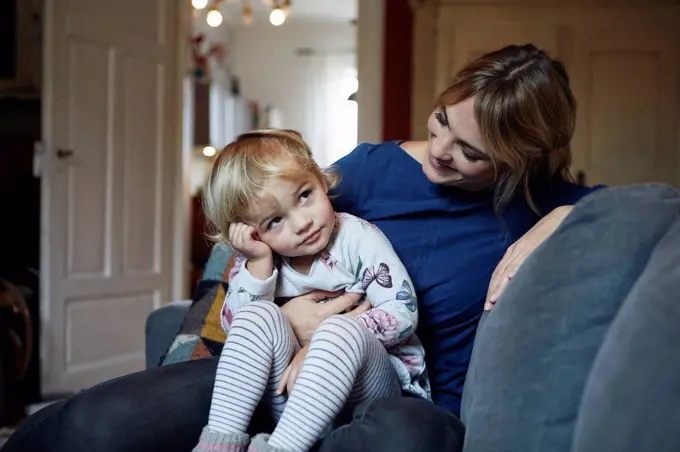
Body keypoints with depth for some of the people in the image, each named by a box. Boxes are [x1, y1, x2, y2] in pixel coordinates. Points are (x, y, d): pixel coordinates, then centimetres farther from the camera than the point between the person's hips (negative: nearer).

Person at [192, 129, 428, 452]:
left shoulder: (357, 238, -6)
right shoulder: (259, 260, 6)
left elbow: (404, 312, -13)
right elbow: (237, 329, -4)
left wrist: (322, 346, -21)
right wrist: (259, 263, -15)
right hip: (295, 399, 3)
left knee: (339, 329, -34)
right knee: (259, 316, -21)